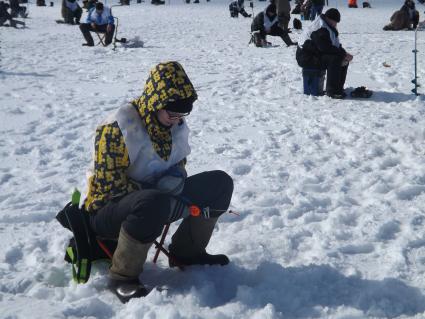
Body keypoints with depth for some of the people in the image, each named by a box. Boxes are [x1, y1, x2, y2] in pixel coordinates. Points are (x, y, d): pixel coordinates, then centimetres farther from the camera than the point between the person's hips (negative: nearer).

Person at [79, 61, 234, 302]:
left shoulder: (176, 125, -1)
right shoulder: (117, 128, -23)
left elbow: (178, 164, 12)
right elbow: (110, 185, -25)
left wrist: (174, 178, -16)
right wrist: (175, 206, -28)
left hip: (154, 200, 7)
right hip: (109, 209, -7)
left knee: (219, 183, -5)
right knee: (153, 202, -42)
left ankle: (186, 252, 8)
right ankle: (122, 275, -21)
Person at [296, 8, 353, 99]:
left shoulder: (329, 27, 14)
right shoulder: (320, 29, -21)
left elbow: (336, 45, 13)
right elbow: (326, 48, -29)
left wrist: (344, 53, -7)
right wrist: (343, 53, -22)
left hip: (317, 55, 11)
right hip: (306, 58, -11)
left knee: (344, 60, 4)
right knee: (334, 59, -30)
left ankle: (338, 88, 8)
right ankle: (332, 91, -25)